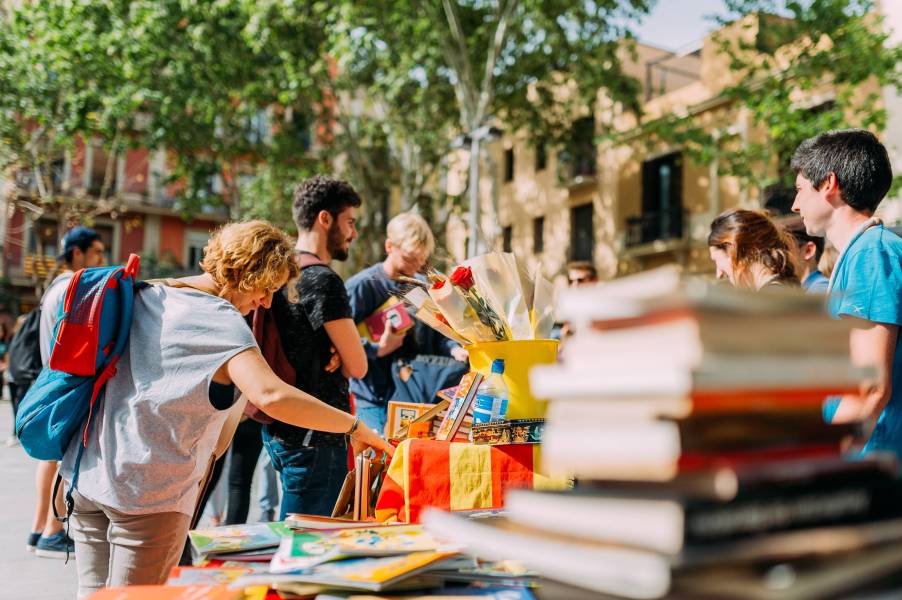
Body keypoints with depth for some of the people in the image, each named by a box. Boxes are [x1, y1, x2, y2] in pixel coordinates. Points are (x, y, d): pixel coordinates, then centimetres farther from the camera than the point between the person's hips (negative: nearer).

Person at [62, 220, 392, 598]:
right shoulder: (220, 320, -16)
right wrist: (354, 427, -25)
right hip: (148, 492, -8)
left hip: (88, 474, 8)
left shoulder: (146, 295, 9)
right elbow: (270, 395, -31)